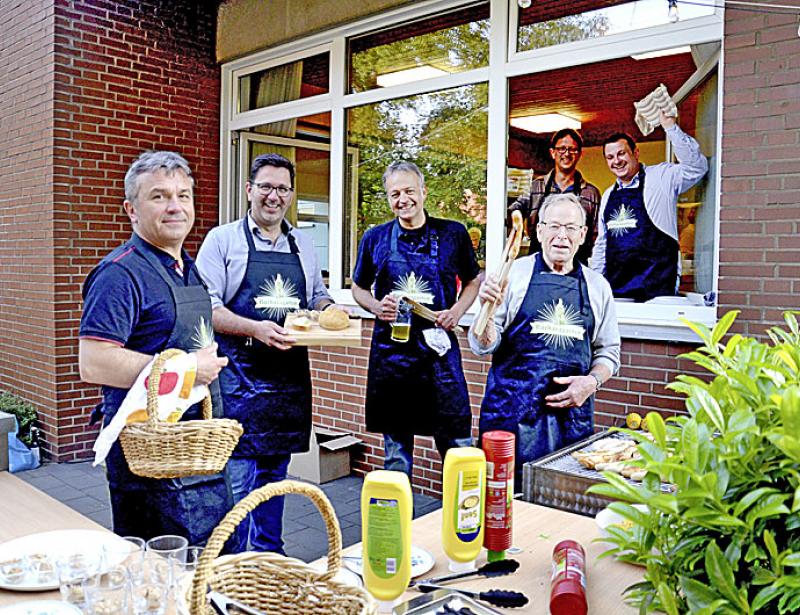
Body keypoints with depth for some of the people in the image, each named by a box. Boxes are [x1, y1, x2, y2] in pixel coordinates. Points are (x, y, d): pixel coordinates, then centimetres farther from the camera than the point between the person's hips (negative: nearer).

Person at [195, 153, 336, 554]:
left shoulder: (302, 244, 13)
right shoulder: (223, 240, -2)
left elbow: (317, 297, 22)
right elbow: (207, 308, -9)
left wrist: (329, 311, -1)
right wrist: (254, 329, -24)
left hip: (290, 377, 5)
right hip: (238, 374, -5)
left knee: (275, 470, 15)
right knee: (236, 473, -2)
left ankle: (268, 554, 30)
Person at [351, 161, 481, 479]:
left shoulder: (453, 234, 2)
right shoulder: (375, 238, 5)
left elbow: (472, 281, 13)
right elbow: (358, 288, 15)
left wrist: (457, 310, -5)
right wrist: (377, 307, -6)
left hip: (439, 349, -1)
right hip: (390, 352, 1)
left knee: (458, 445, 2)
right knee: (395, 449, 12)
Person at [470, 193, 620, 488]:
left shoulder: (598, 286, 10)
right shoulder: (513, 274, 1)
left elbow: (608, 352, 16)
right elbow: (483, 346, -1)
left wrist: (592, 381, -3)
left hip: (572, 413, 2)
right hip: (510, 413, -2)